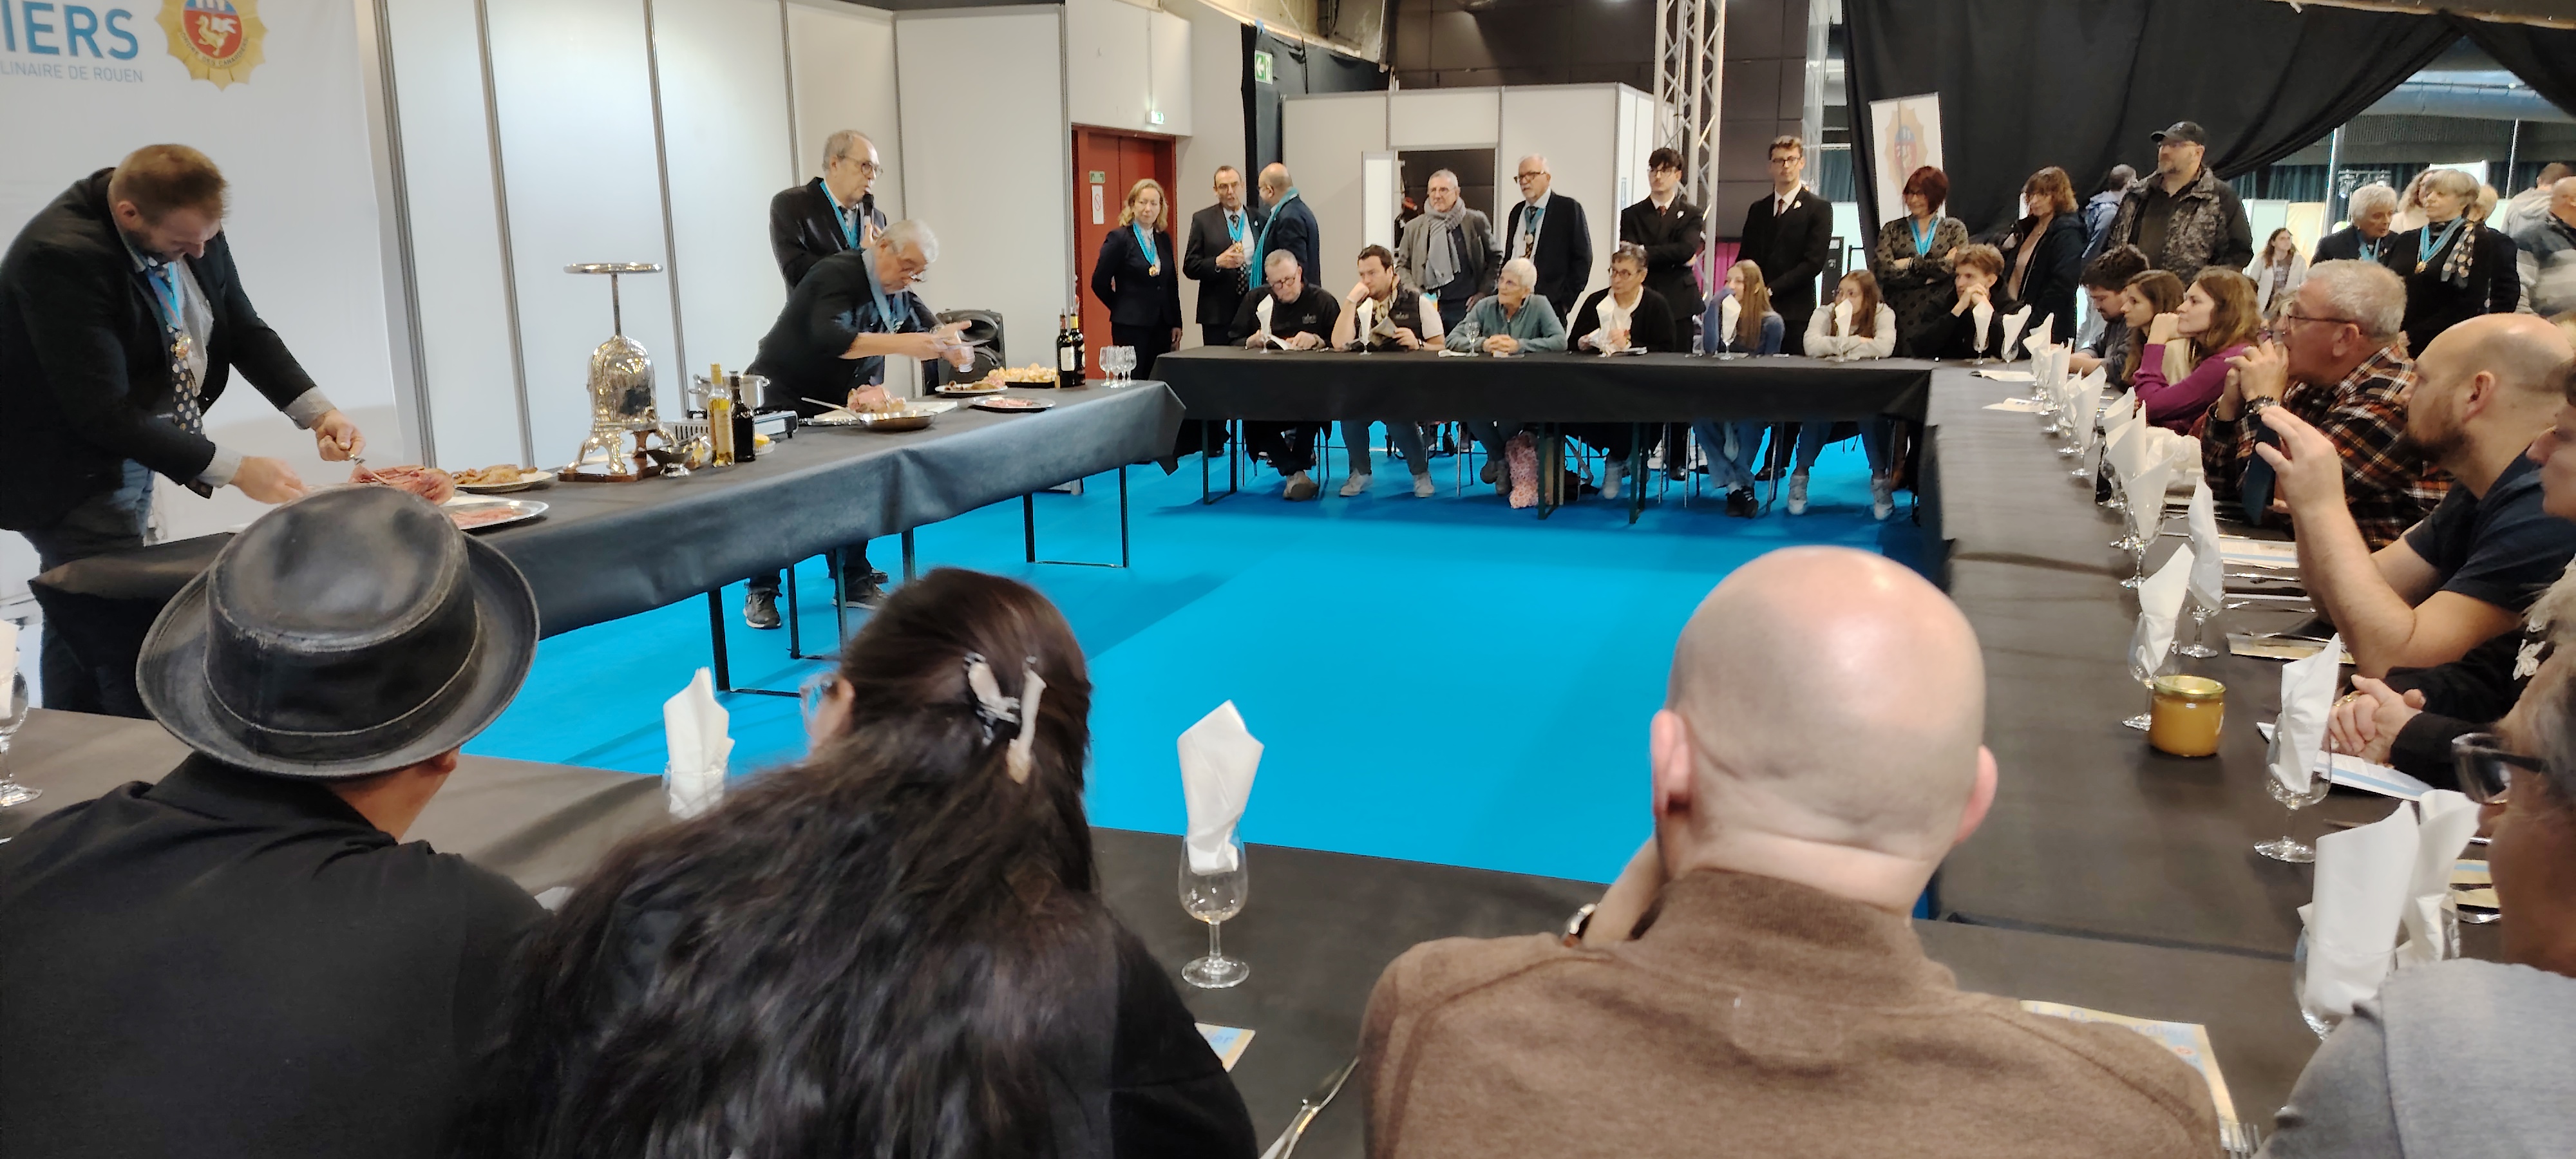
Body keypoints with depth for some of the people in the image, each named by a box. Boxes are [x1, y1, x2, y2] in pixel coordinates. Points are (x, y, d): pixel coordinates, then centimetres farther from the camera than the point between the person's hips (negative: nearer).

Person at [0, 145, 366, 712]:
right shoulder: (62, 255, -29)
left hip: (131, 459, 8)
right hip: (68, 476, -8)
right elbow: (104, 412, -30)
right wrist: (235, 470, -29)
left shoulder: (193, 230, -6)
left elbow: (244, 331, 5)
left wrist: (318, 411, -10)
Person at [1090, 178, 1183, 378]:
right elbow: (1099, 282, -5)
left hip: (1161, 325, 6)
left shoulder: (1164, 239, 12)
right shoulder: (1119, 238, -6)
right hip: (1131, 326, -5)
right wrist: (1122, 309, 4)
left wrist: (1176, 322, 10)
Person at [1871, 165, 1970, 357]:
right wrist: (1933, 271, -6)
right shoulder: (1892, 230, 12)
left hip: (1939, 316, 0)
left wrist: (1910, 263, -2)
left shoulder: (1954, 229, 12)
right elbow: (1883, 270, -5)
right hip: (1901, 318, 0)